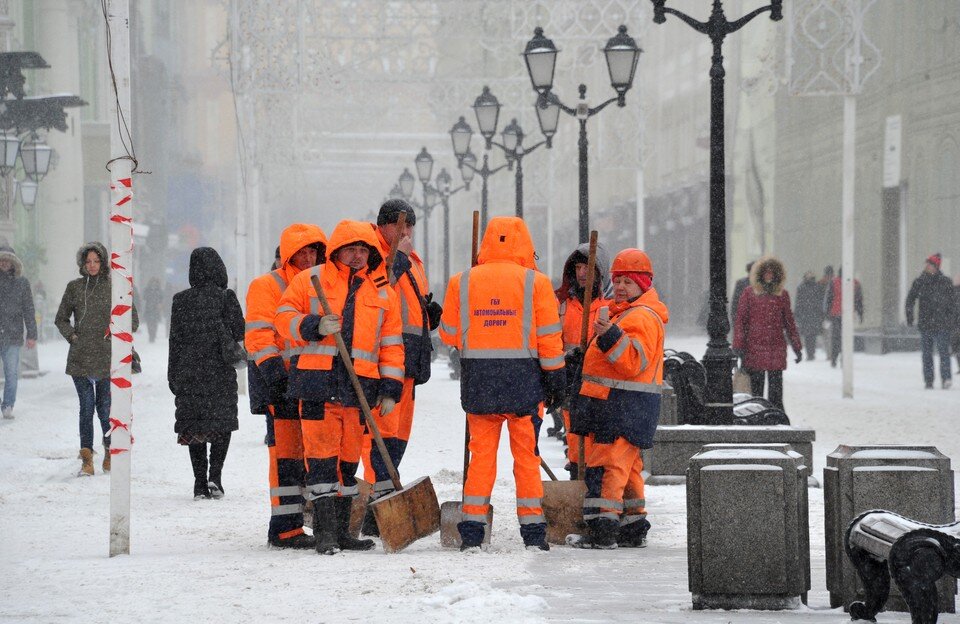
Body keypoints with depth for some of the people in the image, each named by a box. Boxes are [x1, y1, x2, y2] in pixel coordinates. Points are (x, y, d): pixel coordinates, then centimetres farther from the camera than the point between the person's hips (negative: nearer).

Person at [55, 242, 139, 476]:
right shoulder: (74, 288, 8)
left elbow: (133, 320, 8)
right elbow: (61, 319, 18)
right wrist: (72, 336, 3)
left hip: (107, 358, -1)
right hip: (81, 357, 1)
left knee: (105, 409, -2)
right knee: (86, 407, -3)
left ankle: (110, 452, 18)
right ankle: (86, 458, 0)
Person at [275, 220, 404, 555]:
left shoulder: (383, 292, 15)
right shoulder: (309, 280, 6)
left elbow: (391, 343, 15)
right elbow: (284, 317, 4)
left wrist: (391, 388, 7)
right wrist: (314, 327, -15)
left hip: (360, 385, 4)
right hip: (318, 381, -4)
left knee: (349, 457, 10)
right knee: (321, 454, -9)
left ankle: (341, 530, 17)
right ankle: (325, 530, -9)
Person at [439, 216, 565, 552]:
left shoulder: (462, 282, 2)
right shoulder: (535, 282, -3)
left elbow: (449, 334, 7)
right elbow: (549, 337, -3)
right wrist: (556, 378, 5)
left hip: (478, 379, 2)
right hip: (523, 378, -2)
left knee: (481, 454, 8)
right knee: (527, 455, 6)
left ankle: (472, 529, 5)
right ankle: (533, 532, 7)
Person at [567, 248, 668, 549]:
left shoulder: (643, 317, -13)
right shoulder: (623, 312, 22)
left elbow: (634, 362, -24)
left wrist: (610, 335, -33)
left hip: (625, 406, -11)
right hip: (612, 402, 11)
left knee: (606, 465, -13)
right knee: (625, 468, 14)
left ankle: (602, 531, -16)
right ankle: (633, 530, 20)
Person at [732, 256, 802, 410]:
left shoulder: (782, 295, 11)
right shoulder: (750, 293, 3)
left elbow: (789, 322, 17)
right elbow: (740, 321, 2)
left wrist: (797, 347, 15)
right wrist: (738, 347, -5)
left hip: (777, 349, 2)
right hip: (754, 349, -2)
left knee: (776, 390, 2)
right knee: (755, 389, 0)